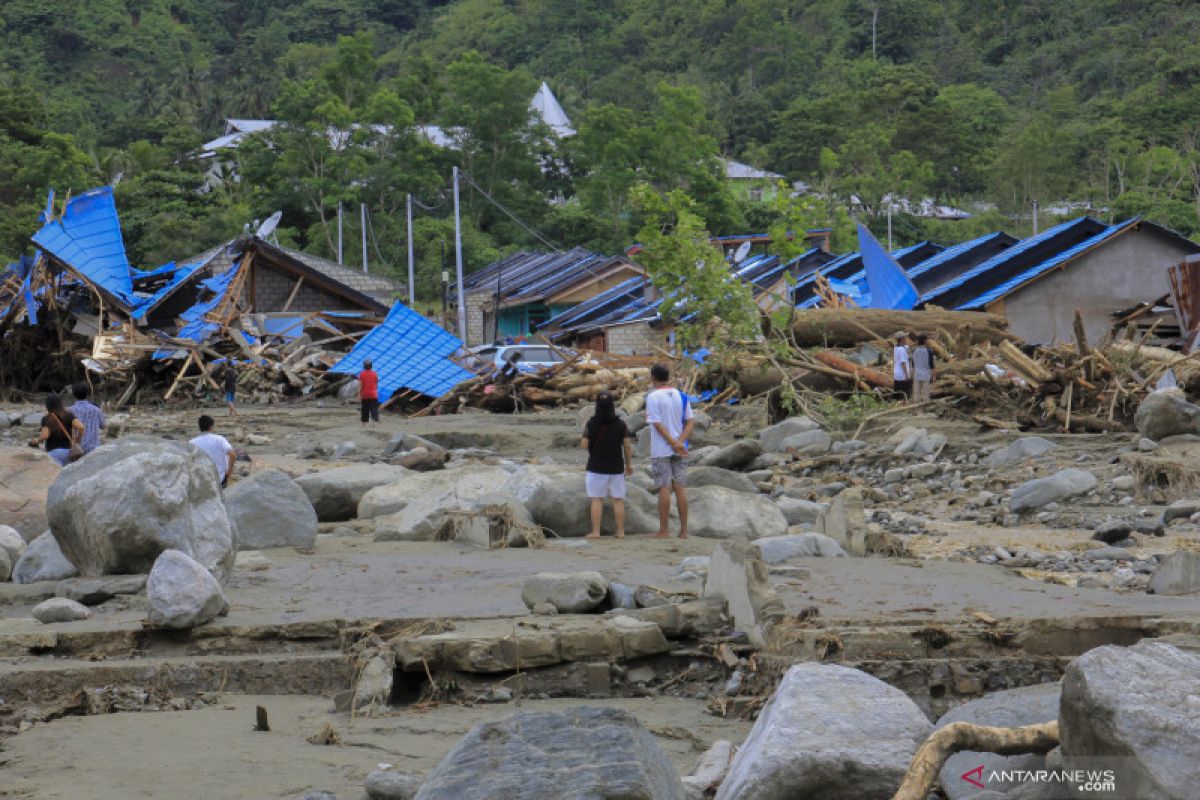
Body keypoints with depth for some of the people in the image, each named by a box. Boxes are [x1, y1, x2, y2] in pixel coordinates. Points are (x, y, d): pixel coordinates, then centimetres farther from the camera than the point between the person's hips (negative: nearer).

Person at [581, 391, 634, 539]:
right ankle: (620, 531, 6)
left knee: (597, 499, 2)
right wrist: (629, 464, 9)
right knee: (618, 500, 7)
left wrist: (585, 435, 13)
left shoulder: (591, 424, -10)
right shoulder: (621, 424, -4)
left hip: (596, 467, -2)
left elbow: (584, 445, -8)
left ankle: (595, 532, -2)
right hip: (616, 467, 2)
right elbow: (627, 446, -2)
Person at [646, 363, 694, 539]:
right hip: (680, 451, 4)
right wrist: (680, 442, -8)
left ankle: (664, 530, 0)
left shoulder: (653, 397, -8)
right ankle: (684, 530, 6)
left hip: (661, 450, -4)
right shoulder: (681, 396, 8)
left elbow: (657, 424, -13)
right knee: (680, 488, 5)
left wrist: (674, 443, -12)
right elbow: (689, 422, 3)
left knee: (664, 488, -2)